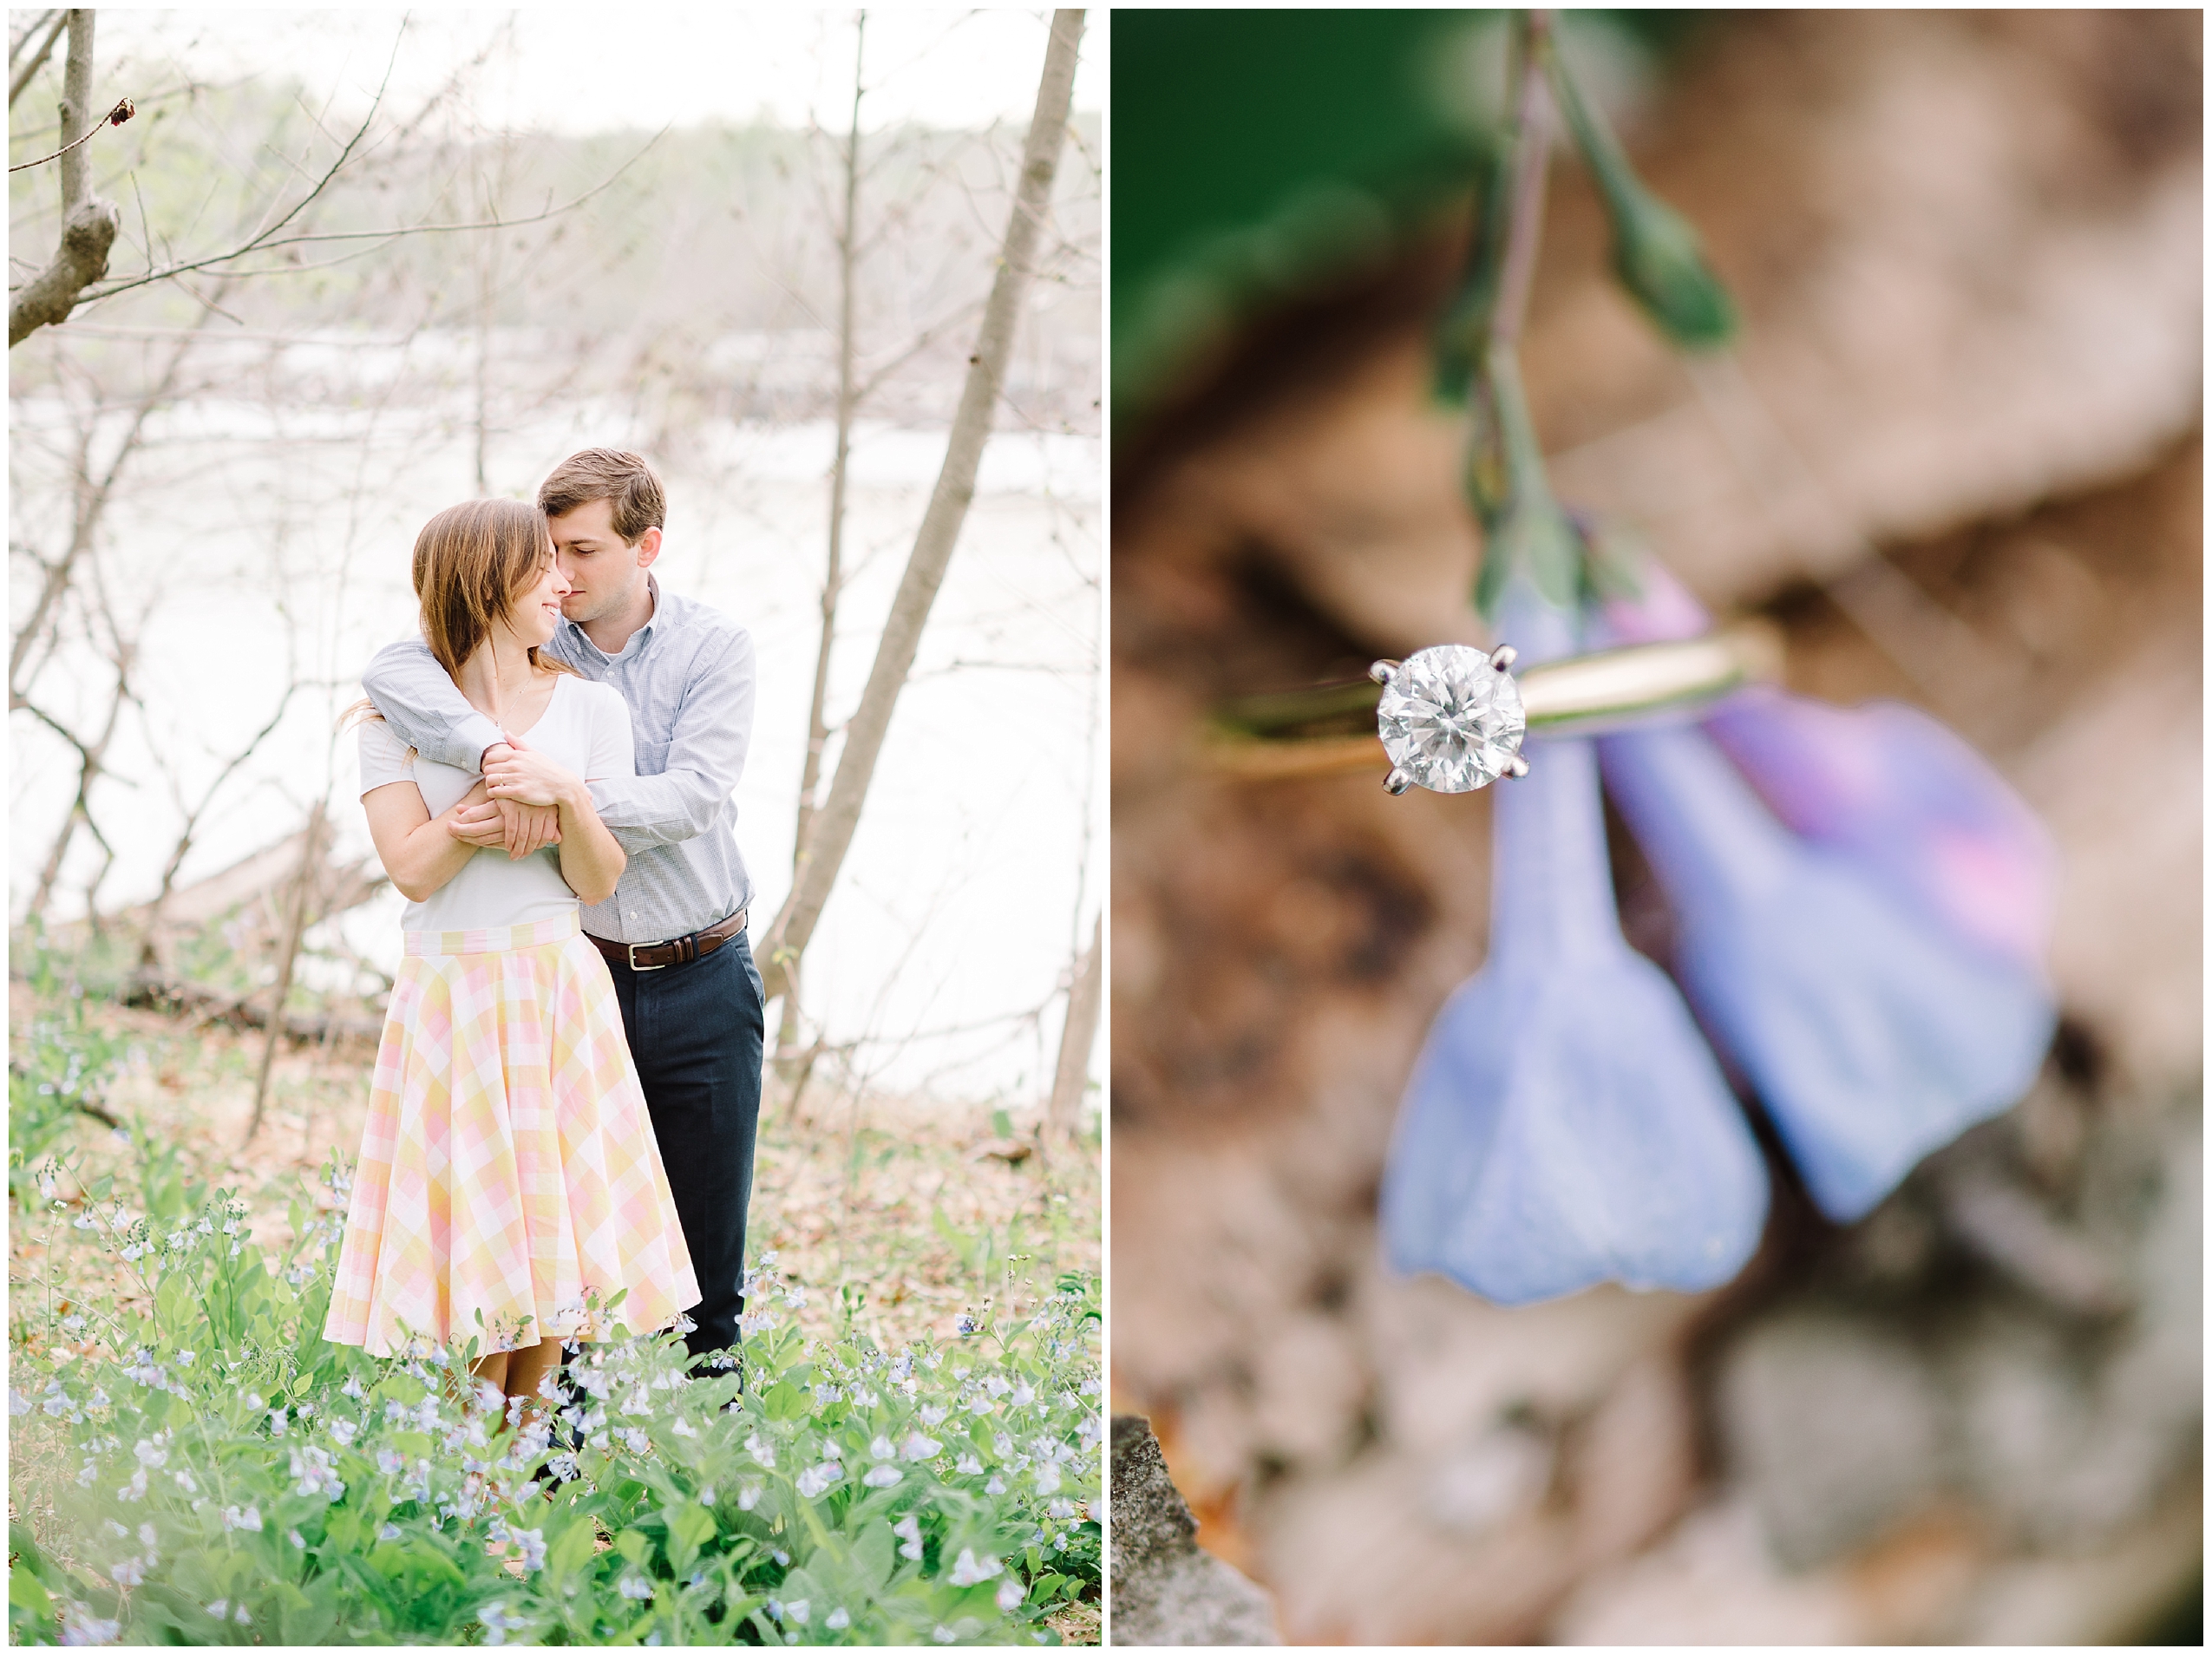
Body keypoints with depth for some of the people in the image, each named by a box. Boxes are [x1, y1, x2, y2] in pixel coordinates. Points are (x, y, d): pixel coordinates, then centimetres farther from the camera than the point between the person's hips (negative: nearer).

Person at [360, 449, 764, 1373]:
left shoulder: (714, 647, -3)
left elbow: (693, 795, -18)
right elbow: (393, 668, -19)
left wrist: (559, 812, -33)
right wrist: (498, 752, -36)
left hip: (702, 981, 0)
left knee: (711, 1233, 8)